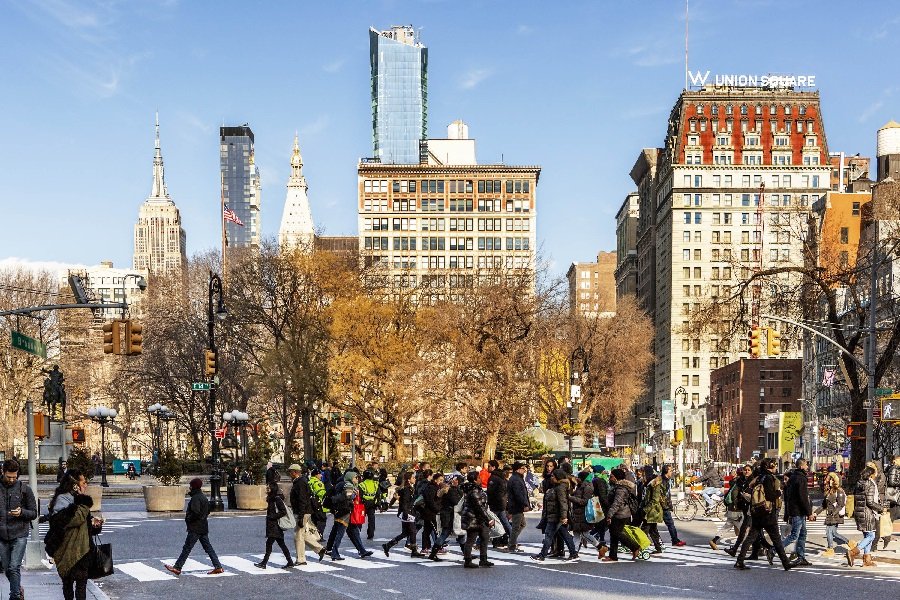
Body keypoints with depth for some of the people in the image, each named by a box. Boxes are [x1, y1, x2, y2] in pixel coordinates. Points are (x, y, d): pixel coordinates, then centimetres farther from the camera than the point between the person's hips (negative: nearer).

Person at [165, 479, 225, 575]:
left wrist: (188, 519, -11)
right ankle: (218, 567, 6)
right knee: (208, 547, 9)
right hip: (204, 527, 9)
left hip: (195, 528, -9)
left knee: (187, 548, -4)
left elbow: (196, 512, -25)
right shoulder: (204, 497, 14)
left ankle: (177, 568, 0)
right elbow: (208, 511, 20)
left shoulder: (195, 498, -16)